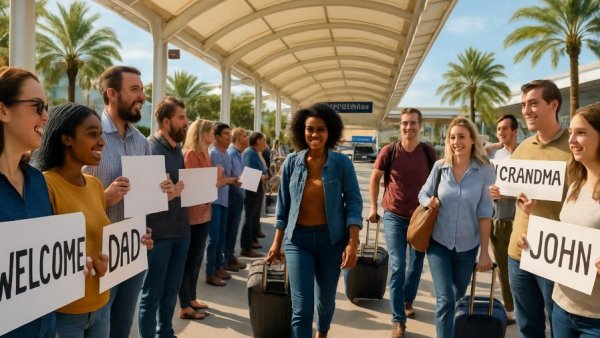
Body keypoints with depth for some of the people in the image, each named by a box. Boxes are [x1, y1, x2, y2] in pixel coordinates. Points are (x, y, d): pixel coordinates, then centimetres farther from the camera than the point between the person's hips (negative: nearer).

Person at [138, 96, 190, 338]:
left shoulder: (177, 149, 13)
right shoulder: (149, 148, -13)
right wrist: (165, 195, -29)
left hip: (180, 230, 8)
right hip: (158, 233, -8)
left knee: (171, 290, 19)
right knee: (152, 293, 6)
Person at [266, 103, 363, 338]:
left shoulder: (342, 163, -7)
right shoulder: (292, 162, -3)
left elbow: (353, 202, -7)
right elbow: (283, 204, 4)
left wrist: (353, 242, -15)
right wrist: (277, 242, 6)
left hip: (332, 239, 1)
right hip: (298, 239, 0)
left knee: (326, 298, 20)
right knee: (301, 308, -8)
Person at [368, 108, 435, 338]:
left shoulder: (429, 152, -4)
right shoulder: (389, 151, -8)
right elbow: (374, 179, 4)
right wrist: (373, 208, 2)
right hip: (394, 216, -2)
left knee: (417, 264, 16)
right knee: (398, 266, -6)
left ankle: (408, 300, 43)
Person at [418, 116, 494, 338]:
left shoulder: (485, 170, -9)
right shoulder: (439, 167, -5)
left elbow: (485, 213, -9)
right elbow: (423, 194, 8)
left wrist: (485, 251, -9)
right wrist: (429, 202, -17)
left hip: (467, 246, 1)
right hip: (438, 242, 0)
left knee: (458, 297, 20)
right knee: (445, 299, -7)